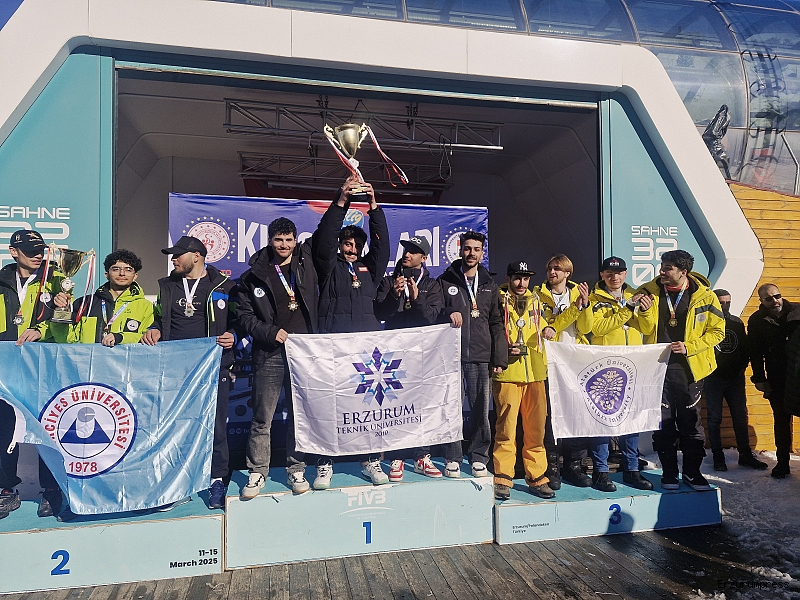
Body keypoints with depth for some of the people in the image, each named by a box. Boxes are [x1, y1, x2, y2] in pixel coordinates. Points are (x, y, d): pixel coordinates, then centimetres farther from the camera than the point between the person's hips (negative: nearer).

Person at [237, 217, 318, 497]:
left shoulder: (307, 263, 8)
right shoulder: (253, 276, 4)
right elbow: (244, 316, 3)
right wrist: (271, 332, -8)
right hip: (269, 355, -1)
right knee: (262, 418, 4)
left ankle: (296, 469, 23)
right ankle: (258, 471, 19)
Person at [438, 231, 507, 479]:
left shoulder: (489, 286, 15)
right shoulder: (445, 282, 8)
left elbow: (496, 324, 12)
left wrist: (499, 358, 5)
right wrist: (448, 314, -14)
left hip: (481, 357, 2)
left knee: (481, 409, 3)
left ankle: (478, 458, 17)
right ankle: (453, 458, 13)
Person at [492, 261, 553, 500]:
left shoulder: (535, 301, 17)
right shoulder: (497, 301, 2)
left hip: (535, 372, 5)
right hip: (507, 373, -4)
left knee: (536, 427, 7)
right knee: (506, 426, -4)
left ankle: (537, 477, 19)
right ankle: (503, 478, 6)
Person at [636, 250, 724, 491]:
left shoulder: (704, 297, -3)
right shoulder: (648, 291, 1)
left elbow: (717, 331, 0)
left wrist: (689, 347, -14)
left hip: (688, 369, -1)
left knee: (690, 421, 8)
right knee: (663, 423, 7)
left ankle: (692, 472, 24)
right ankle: (668, 473, 20)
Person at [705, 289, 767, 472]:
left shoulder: (737, 322, 10)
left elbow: (745, 349, 13)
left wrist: (741, 368, 2)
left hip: (736, 378, 4)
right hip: (713, 379, -4)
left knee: (741, 417, 8)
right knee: (714, 419, 2)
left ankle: (746, 455, 19)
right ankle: (718, 458, 9)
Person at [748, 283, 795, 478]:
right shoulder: (756, 321, 1)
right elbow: (756, 353, 3)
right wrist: (759, 378, -1)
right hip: (777, 379, 1)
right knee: (781, 420, 7)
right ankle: (782, 462, 15)